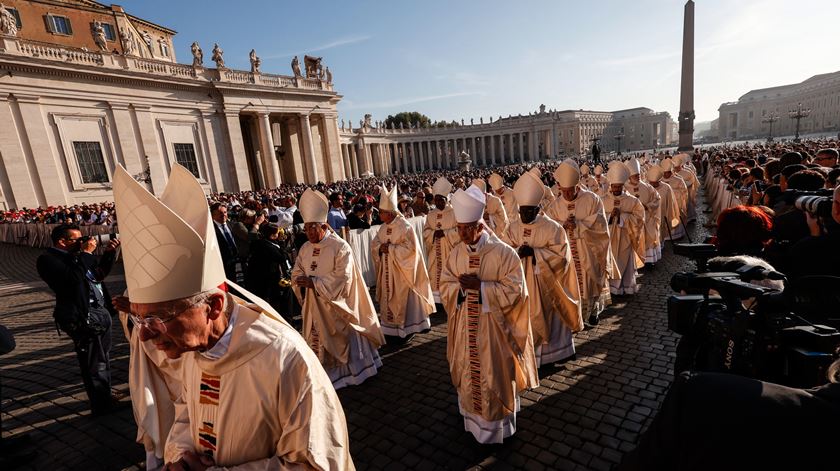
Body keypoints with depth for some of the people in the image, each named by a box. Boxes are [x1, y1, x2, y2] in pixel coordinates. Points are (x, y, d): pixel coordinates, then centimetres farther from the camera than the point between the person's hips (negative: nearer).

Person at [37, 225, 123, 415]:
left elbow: (100, 272, 18)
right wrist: (86, 253, -19)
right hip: (84, 318, -9)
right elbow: (72, 277, -27)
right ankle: (101, 405, 12)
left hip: (101, 312, 9)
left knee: (103, 359, 19)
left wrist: (109, 252, 4)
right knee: (94, 364, 0)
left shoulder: (75, 255, 15)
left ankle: (105, 396, 33)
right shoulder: (48, 259, -11)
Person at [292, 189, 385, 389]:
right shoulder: (305, 248, 4)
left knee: (343, 338, 8)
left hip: (336, 304, -5)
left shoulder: (340, 246, -16)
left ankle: (350, 369, 28)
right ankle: (323, 374, 27)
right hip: (314, 306, 6)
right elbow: (297, 271, 9)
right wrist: (302, 281, -14)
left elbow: (342, 278, -21)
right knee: (318, 341, 12)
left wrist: (314, 282, -25)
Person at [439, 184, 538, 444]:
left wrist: (480, 285, -24)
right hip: (466, 328, 5)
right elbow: (445, 288, 3)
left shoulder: (503, 252, -16)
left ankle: (498, 425, 33)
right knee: (469, 374, 18)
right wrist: (462, 286, -19)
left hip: (494, 327, -4)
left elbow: (514, 290, -17)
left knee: (495, 377, 10)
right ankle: (474, 420, 41)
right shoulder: (456, 253, -1)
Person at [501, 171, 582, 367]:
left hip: (545, 284, -3)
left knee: (547, 318, 10)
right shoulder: (513, 228, 1)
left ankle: (553, 351, 30)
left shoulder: (552, 228, -11)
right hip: (521, 284, 3)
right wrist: (517, 251, -24)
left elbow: (561, 256, -15)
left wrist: (534, 252, -23)